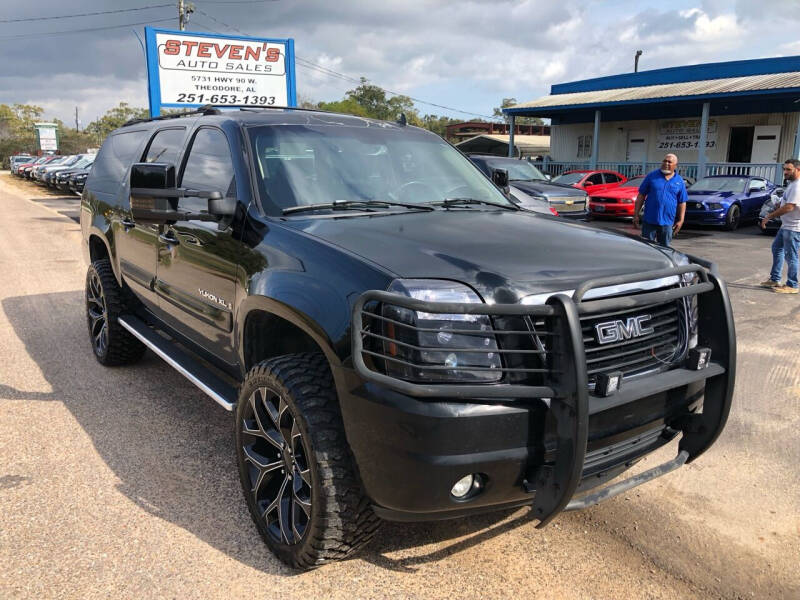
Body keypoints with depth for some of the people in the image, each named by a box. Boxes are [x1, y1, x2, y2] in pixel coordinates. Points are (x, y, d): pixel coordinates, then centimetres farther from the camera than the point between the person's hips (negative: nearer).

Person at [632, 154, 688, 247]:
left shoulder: (679, 181, 6)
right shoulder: (652, 176, 2)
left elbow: (682, 203, 9)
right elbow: (641, 196, 2)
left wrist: (680, 220, 1)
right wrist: (636, 215, -2)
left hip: (667, 222, 2)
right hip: (649, 221, -1)